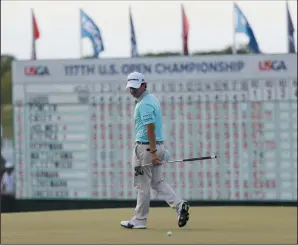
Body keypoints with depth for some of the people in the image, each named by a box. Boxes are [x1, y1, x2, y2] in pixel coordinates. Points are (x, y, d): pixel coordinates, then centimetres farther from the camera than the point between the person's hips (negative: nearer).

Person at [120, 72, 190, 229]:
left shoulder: (144, 104, -17)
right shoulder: (152, 98, 14)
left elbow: (150, 129, -23)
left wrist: (153, 152, -25)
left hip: (145, 147, -10)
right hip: (158, 145, 10)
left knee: (142, 185, 0)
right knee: (157, 182, 14)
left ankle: (139, 220, 7)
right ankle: (179, 204, -3)